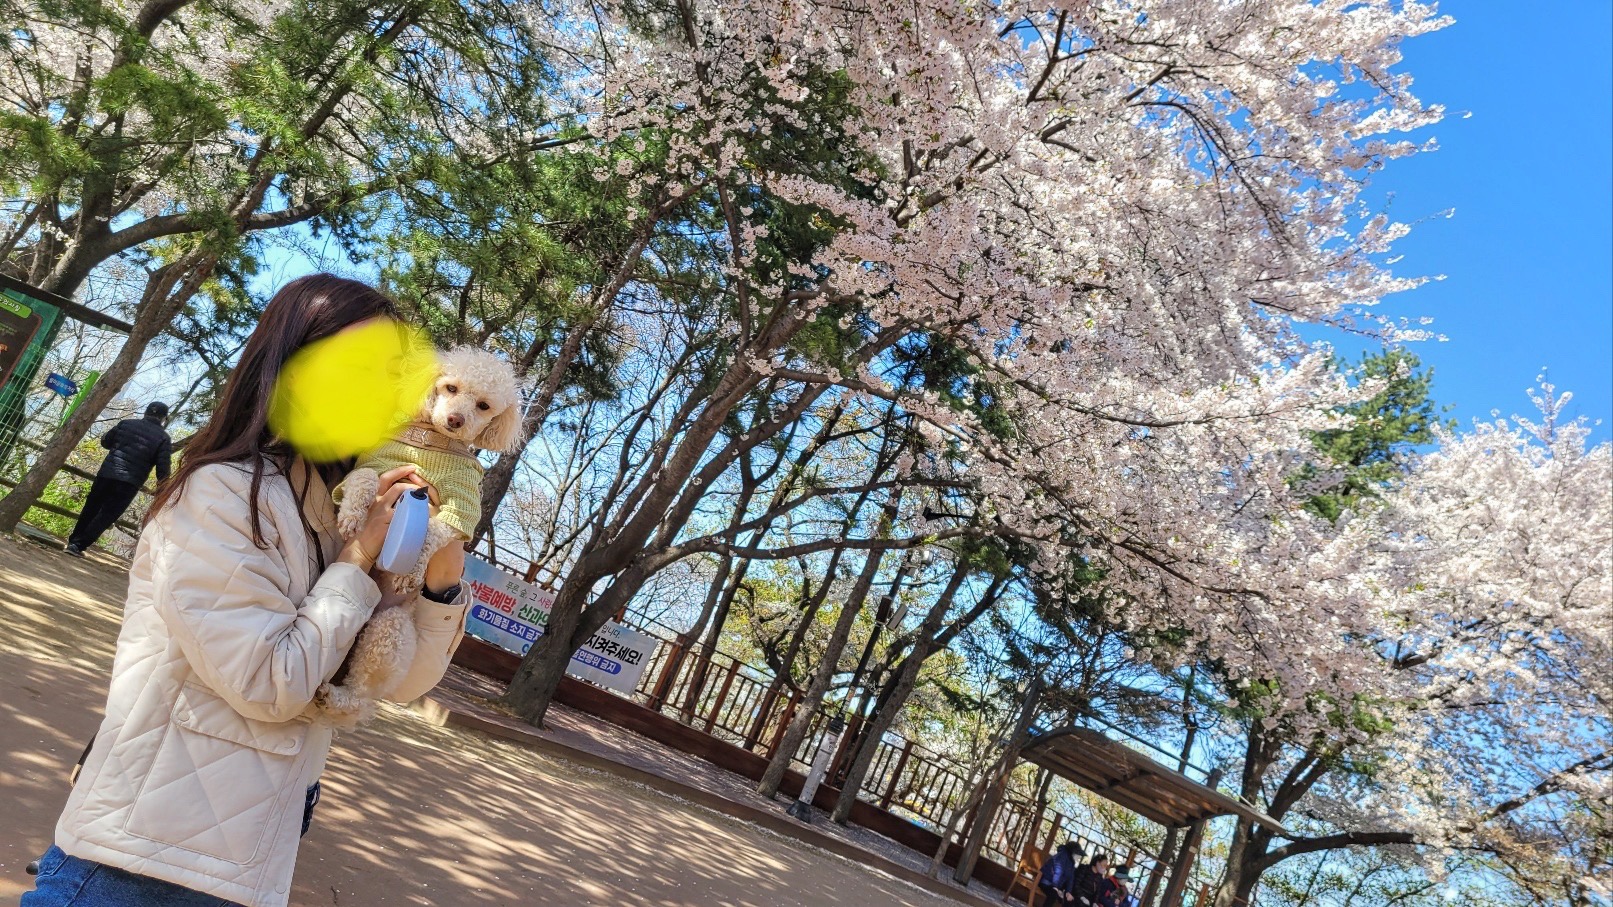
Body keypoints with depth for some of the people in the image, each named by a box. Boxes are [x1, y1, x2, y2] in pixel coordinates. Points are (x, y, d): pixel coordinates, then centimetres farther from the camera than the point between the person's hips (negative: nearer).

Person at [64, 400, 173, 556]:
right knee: (106, 515, 3)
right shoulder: (163, 438, -3)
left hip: (107, 474, 4)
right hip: (129, 483, -4)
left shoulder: (126, 423, 7)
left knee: (90, 509, 20)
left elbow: (105, 442, 20)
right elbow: (163, 469, -8)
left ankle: (73, 540, 28)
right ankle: (79, 545, 0)